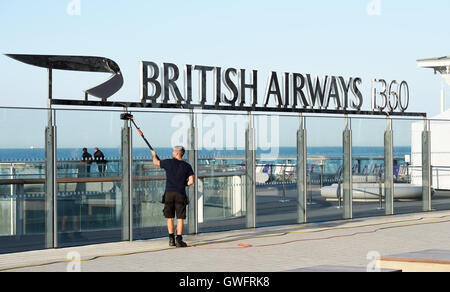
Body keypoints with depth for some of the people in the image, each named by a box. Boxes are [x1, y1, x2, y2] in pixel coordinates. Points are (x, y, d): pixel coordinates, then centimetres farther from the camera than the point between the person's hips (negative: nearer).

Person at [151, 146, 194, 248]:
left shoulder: (169, 162, 1)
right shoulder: (187, 166, 4)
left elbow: (156, 163, 17)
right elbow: (191, 181, -2)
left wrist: (154, 155, 38)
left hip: (169, 193, 0)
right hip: (180, 194, 0)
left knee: (170, 217, 12)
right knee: (180, 218, 0)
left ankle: (171, 239, 13)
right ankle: (179, 240, -7)